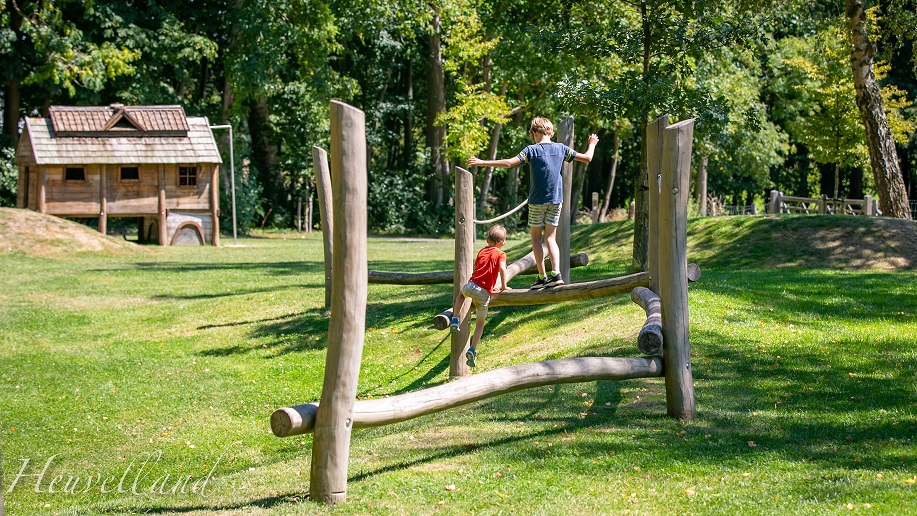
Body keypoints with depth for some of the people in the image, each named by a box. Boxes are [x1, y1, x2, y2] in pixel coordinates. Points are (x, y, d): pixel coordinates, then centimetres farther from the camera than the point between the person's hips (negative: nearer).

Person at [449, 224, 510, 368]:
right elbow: (502, 269, -15)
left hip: (471, 285, 3)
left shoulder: (482, 251, 17)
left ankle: (455, 320, 23)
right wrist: (503, 286, -7)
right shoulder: (500, 254, 3)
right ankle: (472, 350, 1)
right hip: (485, 293, -3)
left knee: (460, 294, 38)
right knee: (480, 323, 9)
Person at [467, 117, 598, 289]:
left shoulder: (532, 150, -9)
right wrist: (592, 144, 30)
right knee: (551, 238, 7)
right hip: (556, 199, 3)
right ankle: (556, 273, -10)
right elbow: (587, 158, 9)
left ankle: (542, 277, 5)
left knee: (536, 238, 8)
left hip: (537, 201, -3)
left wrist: (482, 162, -14)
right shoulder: (561, 148, 3)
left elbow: (509, 163, -18)